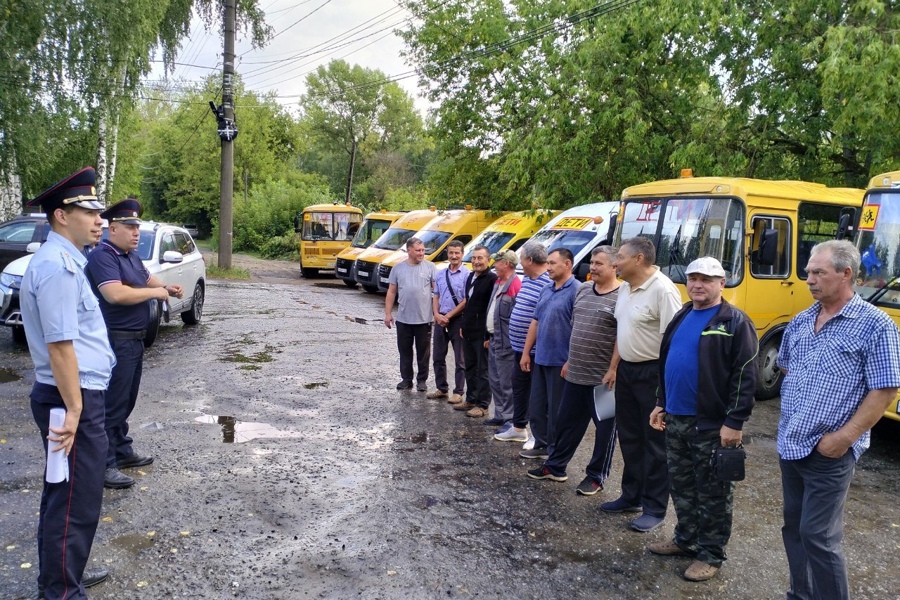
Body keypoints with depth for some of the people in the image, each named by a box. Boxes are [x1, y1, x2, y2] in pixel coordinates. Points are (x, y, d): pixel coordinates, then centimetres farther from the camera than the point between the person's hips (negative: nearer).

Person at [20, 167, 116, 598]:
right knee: (76, 502, 0)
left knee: (62, 495, 22)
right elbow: (59, 345, -24)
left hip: (74, 396, 11)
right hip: (72, 398, -11)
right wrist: (73, 409, -22)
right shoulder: (57, 266, -20)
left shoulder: (62, 260, 13)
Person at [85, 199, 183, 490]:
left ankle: (122, 451, 29)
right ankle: (104, 465, 1)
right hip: (115, 342, -10)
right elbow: (116, 294, -31)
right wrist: (155, 293, -19)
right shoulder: (102, 256, -17)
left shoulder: (132, 255, 12)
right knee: (112, 404, -6)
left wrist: (167, 287, 8)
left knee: (126, 402, 18)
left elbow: (147, 278, 30)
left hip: (134, 340, 10)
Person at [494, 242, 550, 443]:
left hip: (535, 350, -10)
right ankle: (518, 428, 34)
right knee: (519, 386, 20)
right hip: (519, 346, 10)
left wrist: (529, 348, -22)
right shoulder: (526, 279, 11)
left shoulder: (547, 283, -21)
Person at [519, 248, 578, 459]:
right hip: (540, 359, 8)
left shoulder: (576, 291, -14)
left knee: (556, 409, 4)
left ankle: (555, 450, 18)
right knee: (536, 406, 15)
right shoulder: (546, 290, 12)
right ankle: (541, 444, 29)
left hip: (560, 361, -8)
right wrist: (526, 353, 14)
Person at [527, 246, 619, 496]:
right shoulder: (583, 289, 9)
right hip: (576, 374, 7)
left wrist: (613, 370, -18)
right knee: (566, 422, 18)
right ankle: (555, 466, 32)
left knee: (605, 428, 8)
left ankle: (596, 476, 21)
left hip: (602, 377, -7)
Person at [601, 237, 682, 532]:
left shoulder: (663, 290, -20)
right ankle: (631, 496, 33)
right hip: (627, 370, 9)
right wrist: (615, 366, 17)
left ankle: (654, 508, 15)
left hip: (653, 374, -9)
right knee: (629, 437, 18)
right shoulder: (625, 288, 8)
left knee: (655, 443, 3)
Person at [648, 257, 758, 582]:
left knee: (713, 492, 6)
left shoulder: (735, 322, -11)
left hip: (712, 424, -7)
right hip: (676, 419, 8)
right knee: (680, 485, 18)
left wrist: (734, 422, -18)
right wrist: (661, 404, 17)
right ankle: (686, 540, 34)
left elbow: (745, 376, -15)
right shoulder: (682, 317, 12)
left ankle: (711, 555, 18)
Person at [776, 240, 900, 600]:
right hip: (790, 445, 7)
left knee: (817, 535, -3)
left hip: (828, 452, -7)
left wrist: (844, 437, -17)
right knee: (794, 527, 17)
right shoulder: (800, 322, 7)